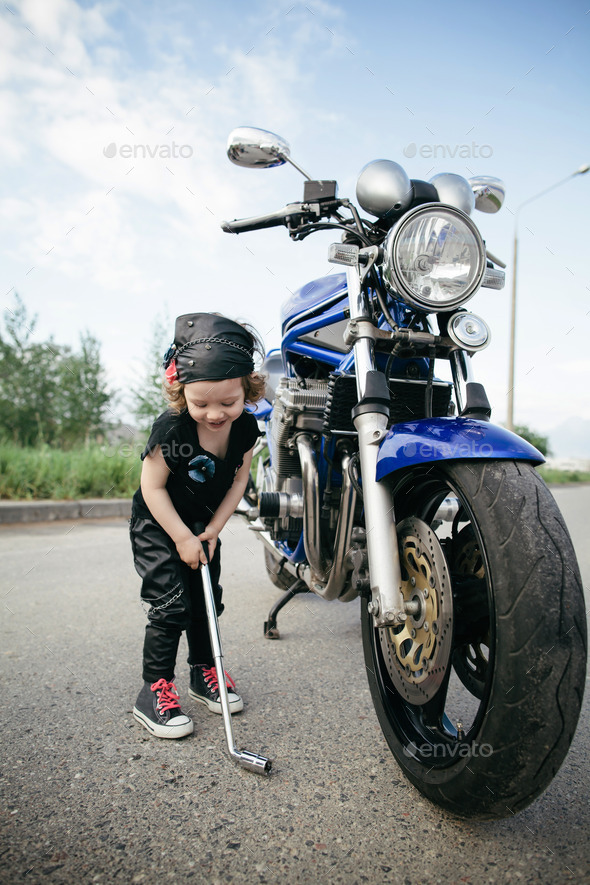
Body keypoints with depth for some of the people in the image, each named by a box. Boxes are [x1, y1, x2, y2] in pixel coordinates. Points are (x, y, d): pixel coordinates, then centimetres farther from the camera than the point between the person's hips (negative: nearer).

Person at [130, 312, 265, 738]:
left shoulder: (246, 427, -16)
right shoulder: (171, 430, -29)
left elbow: (239, 480, -5)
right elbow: (153, 487, -20)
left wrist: (212, 530, -8)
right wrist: (183, 538, -19)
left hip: (203, 525, 5)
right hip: (157, 526, -5)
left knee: (206, 600, 11)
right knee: (170, 604, -10)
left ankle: (205, 672, 29)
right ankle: (154, 690, 3)